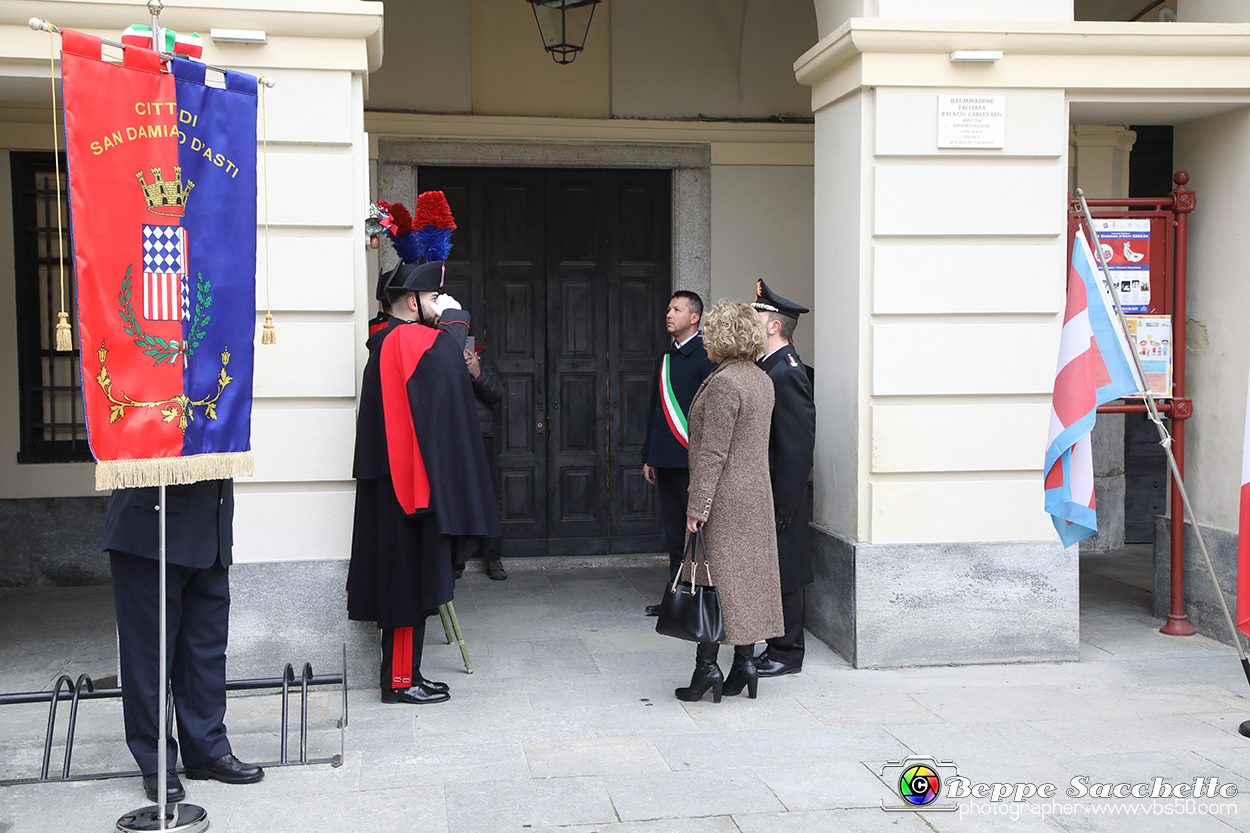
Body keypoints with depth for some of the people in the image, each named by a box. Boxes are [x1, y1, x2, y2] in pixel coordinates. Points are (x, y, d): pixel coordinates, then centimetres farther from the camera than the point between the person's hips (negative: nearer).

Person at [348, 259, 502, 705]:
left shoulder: (390, 341, 18)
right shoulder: (406, 338, -14)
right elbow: (447, 355, -31)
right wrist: (452, 316, -14)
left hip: (399, 480, 10)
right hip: (409, 480, -10)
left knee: (408, 578, 13)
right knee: (410, 578, -4)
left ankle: (403, 672, 19)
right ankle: (401, 679, 2)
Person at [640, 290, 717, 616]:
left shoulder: (706, 355, -8)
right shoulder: (666, 357, 17)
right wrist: (649, 456, 19)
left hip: (693, 460, -8)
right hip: (667, 460, 8)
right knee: (674, 530, 12)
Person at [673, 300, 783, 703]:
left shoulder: (724, 383, -17)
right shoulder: (762, 380, 10)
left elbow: (713, 452, -20)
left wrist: (697, 506, -18)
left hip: (724, 498, -8)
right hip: (756, 493, 8)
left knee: (710, 579, -2)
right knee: (749, 576, 10)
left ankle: (707, 666, -2)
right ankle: (745, 662, 15)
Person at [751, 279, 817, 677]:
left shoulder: (787, 373, -18)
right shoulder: (767, 367, 13)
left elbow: (798, 445, -21)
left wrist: (784, 506, -20)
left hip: (778, 494, -10)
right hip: (760, 494, 10)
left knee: (781, 576, 0)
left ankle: (786, 653, 10)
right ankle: (779, 647, 23)